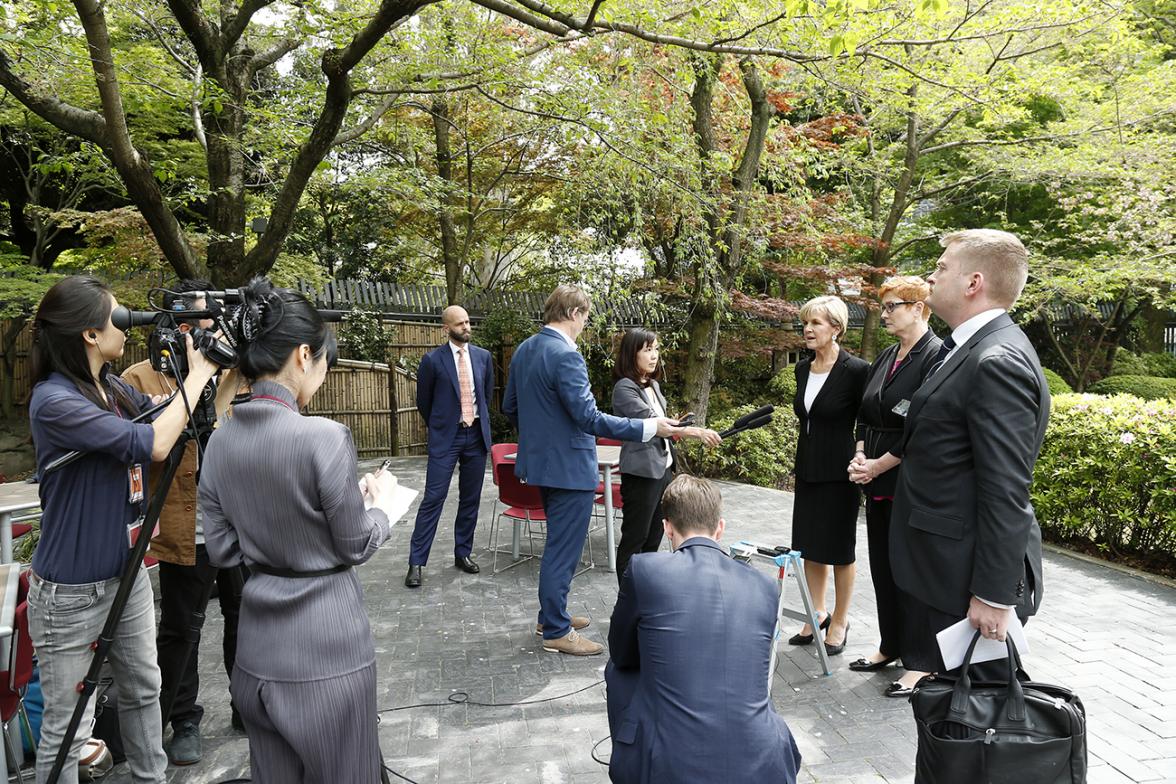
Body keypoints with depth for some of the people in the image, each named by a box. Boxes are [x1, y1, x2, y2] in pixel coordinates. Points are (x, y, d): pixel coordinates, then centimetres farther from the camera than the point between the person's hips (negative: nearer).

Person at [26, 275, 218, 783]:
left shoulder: (116, 389, 2)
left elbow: (177, 423, 9)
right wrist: (197, 374, -18)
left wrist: (219, 371, -4)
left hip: (129, 572, 8)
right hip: (71, 589, -8)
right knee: (68, 721, 7)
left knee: (143, 689, 21)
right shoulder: (53, 400, -21)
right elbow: (153, 445, -28)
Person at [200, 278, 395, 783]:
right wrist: (380, 508, 8)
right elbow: (356, 547, -10)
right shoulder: (324, 437, -21)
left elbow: (221, 551, 6)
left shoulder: (220, 442, -1)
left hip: (259, 649, 6)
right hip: (327, 647, -6)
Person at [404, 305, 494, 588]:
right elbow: (423, 401, 4)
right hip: (446, 438, -4)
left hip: (476, 435, 4)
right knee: (433, 499, -5)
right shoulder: (432, 360, -6)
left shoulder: (483, 356, 5)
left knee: (470, 499, 10)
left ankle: (463, 553, 23)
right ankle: (416, 562, 2)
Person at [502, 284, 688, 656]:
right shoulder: (565, 356, -22)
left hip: (540, 461, 10)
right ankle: (557, 632, 15)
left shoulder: (524, 350, 7)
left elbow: (510, 407, 14)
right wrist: (648, 427, -24)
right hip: (568, 467, -10)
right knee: (563, 550, 2)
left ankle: (551, 614, 35)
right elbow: (589, 417, -27)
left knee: (558, 542, 23)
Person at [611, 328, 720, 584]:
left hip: (663, 469, 8)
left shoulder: (653, 385, 12)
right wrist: (695, 431, -32)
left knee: (654, 537, 13)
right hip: (642, 474, -8)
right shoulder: (625, 388, -15)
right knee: (634, 539, -1)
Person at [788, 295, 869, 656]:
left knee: (839, 548, 8)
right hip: (807, 470, 6)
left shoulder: (856, 370, -15)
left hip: (839, 473, -6)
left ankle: (840, 621, 24)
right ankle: (817, 613, 28)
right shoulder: (803, 368, 5)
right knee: (809, 545, 13)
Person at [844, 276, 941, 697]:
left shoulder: (937, 356, -14)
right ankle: (890, 646, 31)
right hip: (877, 482, 8)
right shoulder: (885, 357, 12)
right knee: (882, 564, 15)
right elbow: (865, 414, 16)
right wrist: (860, 457, 1)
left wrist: (879, 465, -14)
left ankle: (921, 661, 18)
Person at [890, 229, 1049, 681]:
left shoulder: (998, 361, -21)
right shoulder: (973, 350, 10)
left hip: (969, 575, -9)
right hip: (943, 567, 9)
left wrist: (994, 594, -22)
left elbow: (1006, 493, -24)